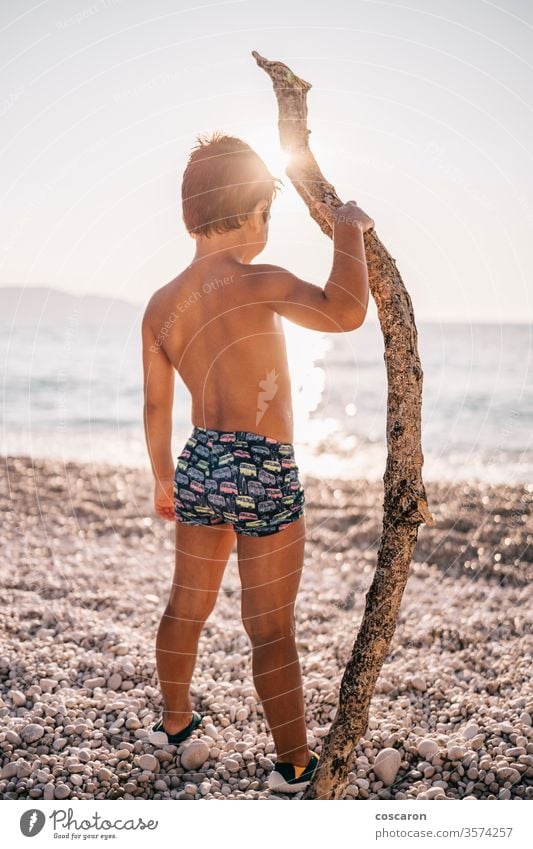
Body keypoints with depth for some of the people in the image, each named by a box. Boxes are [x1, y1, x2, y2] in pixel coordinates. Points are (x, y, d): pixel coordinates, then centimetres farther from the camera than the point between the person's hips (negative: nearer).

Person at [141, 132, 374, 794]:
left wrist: (163, 478, 22)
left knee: (187, 605, 23)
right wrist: (348, 230, -15)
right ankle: (295, 764, 17)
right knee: (271, 627, 3)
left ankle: (175, 719, 43)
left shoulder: (160, 305, 4)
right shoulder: (251, 282, -17)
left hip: (199, 466, 7)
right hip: (264, 473, -7)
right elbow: (344, 312, -31)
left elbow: (156, 407, 10)